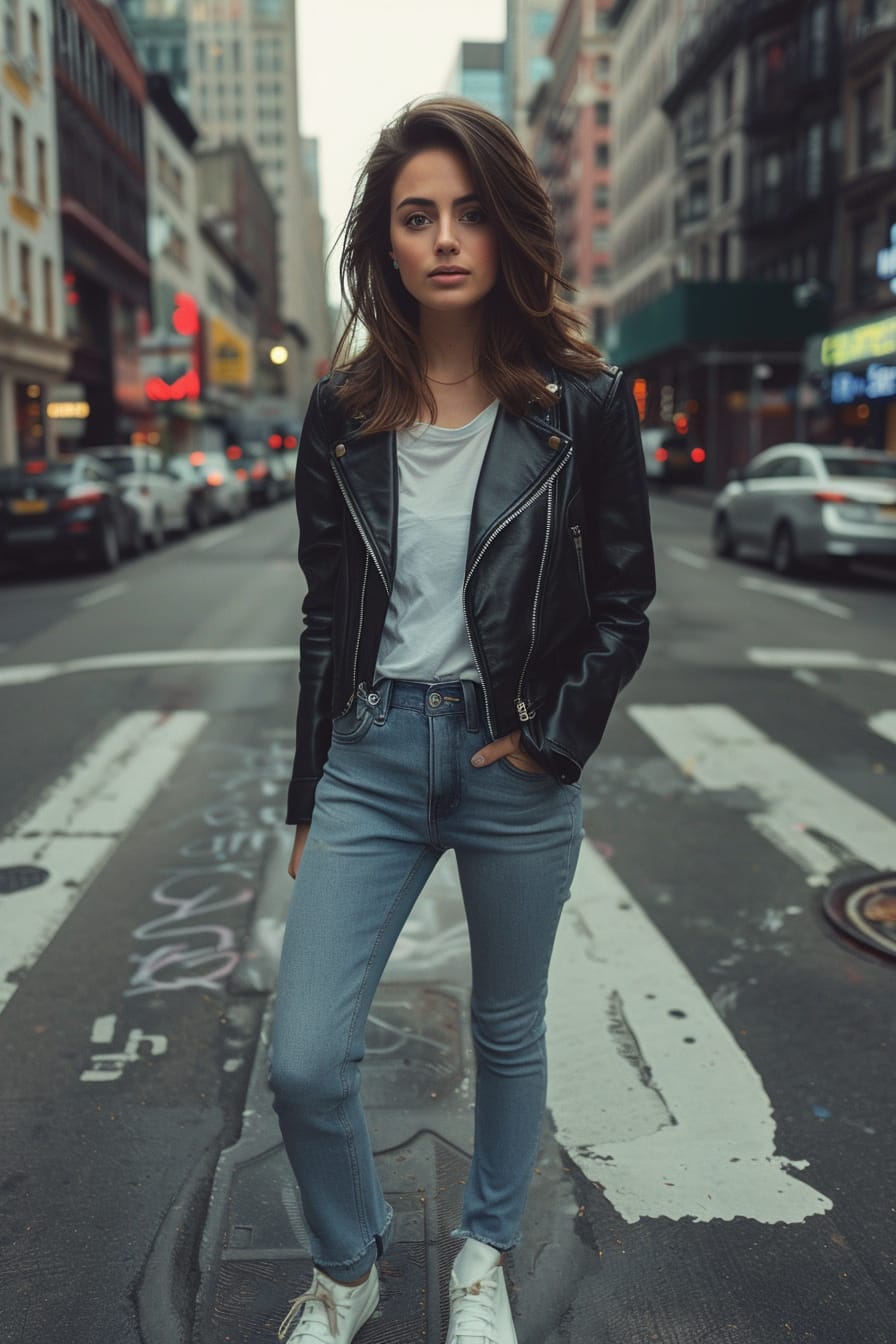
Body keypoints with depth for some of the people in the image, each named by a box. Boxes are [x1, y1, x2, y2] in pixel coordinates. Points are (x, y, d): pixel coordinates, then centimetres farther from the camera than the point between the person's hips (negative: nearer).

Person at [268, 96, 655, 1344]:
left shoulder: (584, 403, -4)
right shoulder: (343, 413, 3)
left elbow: (624, 602, 2)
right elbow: (327, 616, 7)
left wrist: (559, 735, -9)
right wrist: (309, 796, 9)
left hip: (517, 762, -1)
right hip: (372, 750, 2)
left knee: (508, 1031, 16)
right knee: (304, 1062, 0)